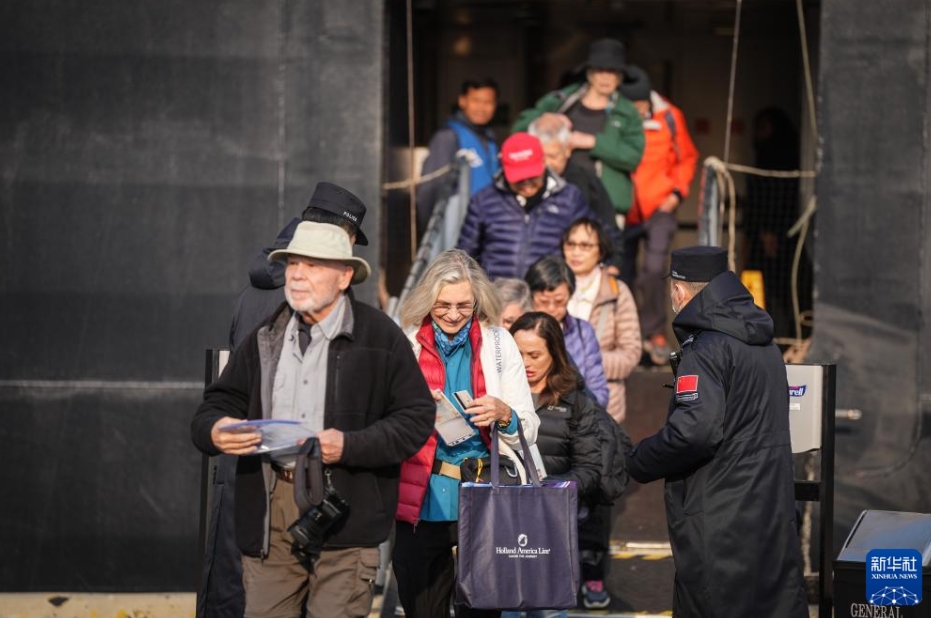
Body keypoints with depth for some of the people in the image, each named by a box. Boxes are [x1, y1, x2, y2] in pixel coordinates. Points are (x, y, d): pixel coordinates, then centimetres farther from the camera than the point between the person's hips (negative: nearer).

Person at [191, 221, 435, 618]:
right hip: (269, 507, 4)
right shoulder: (266, 337, 15)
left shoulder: (379, 336, 1)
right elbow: (218, 404, 16)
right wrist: (214, 430, -9)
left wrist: (349, 446, -16)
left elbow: (417, 417, -3)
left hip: (343, 508, -4)